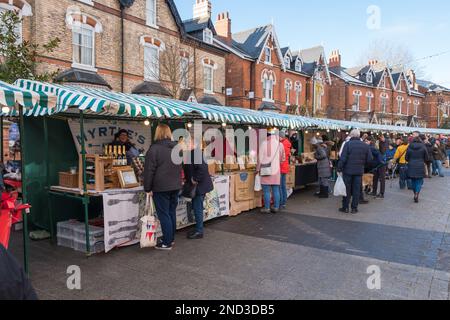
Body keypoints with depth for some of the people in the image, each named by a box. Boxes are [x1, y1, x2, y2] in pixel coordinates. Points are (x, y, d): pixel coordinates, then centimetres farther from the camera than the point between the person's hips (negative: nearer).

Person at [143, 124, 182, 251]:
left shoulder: (154, 149, -12)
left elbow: (149, 171, -12)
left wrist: (148, 188, -6)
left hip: (161, 188, -6)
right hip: (175, 186, 7)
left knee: (164, 214, 0)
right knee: (172, 212, 15)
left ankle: (167, 243, 4)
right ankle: (171, 238, 25)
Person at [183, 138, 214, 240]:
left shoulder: (195, 153, -21)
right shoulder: (191, 153, 10)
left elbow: (202, 168, -28)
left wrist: (195, 180, -21)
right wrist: (188, 178, 11)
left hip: (199, 185, -10)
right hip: (197, 186, 10)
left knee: (198, 208, -1)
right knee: (196, 208, 16)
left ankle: (199, 232, 10)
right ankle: (198, 229, 27)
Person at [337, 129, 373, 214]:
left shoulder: (348, 144, -10)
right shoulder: (365, 145, 3)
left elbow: (343, 158, -15)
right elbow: (369, 159, 4)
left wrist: (339, 168, -8)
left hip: (348, 170, -3)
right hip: (359, 171, 3)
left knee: (347, 189, 7)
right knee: (356, 190, 9)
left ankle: (345, 207, 14)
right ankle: (354, 208, 13)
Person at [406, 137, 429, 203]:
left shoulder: (409, 147, 0)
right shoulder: (423, 147, -3)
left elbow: (406, 158, 3)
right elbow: (427, 158, 1)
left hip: (411, 167, 2)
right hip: (420, 167, -2)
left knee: (413, 181, 13)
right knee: (419, 181, 3)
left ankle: (415, 194, 21)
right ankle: (417, 194, -15)